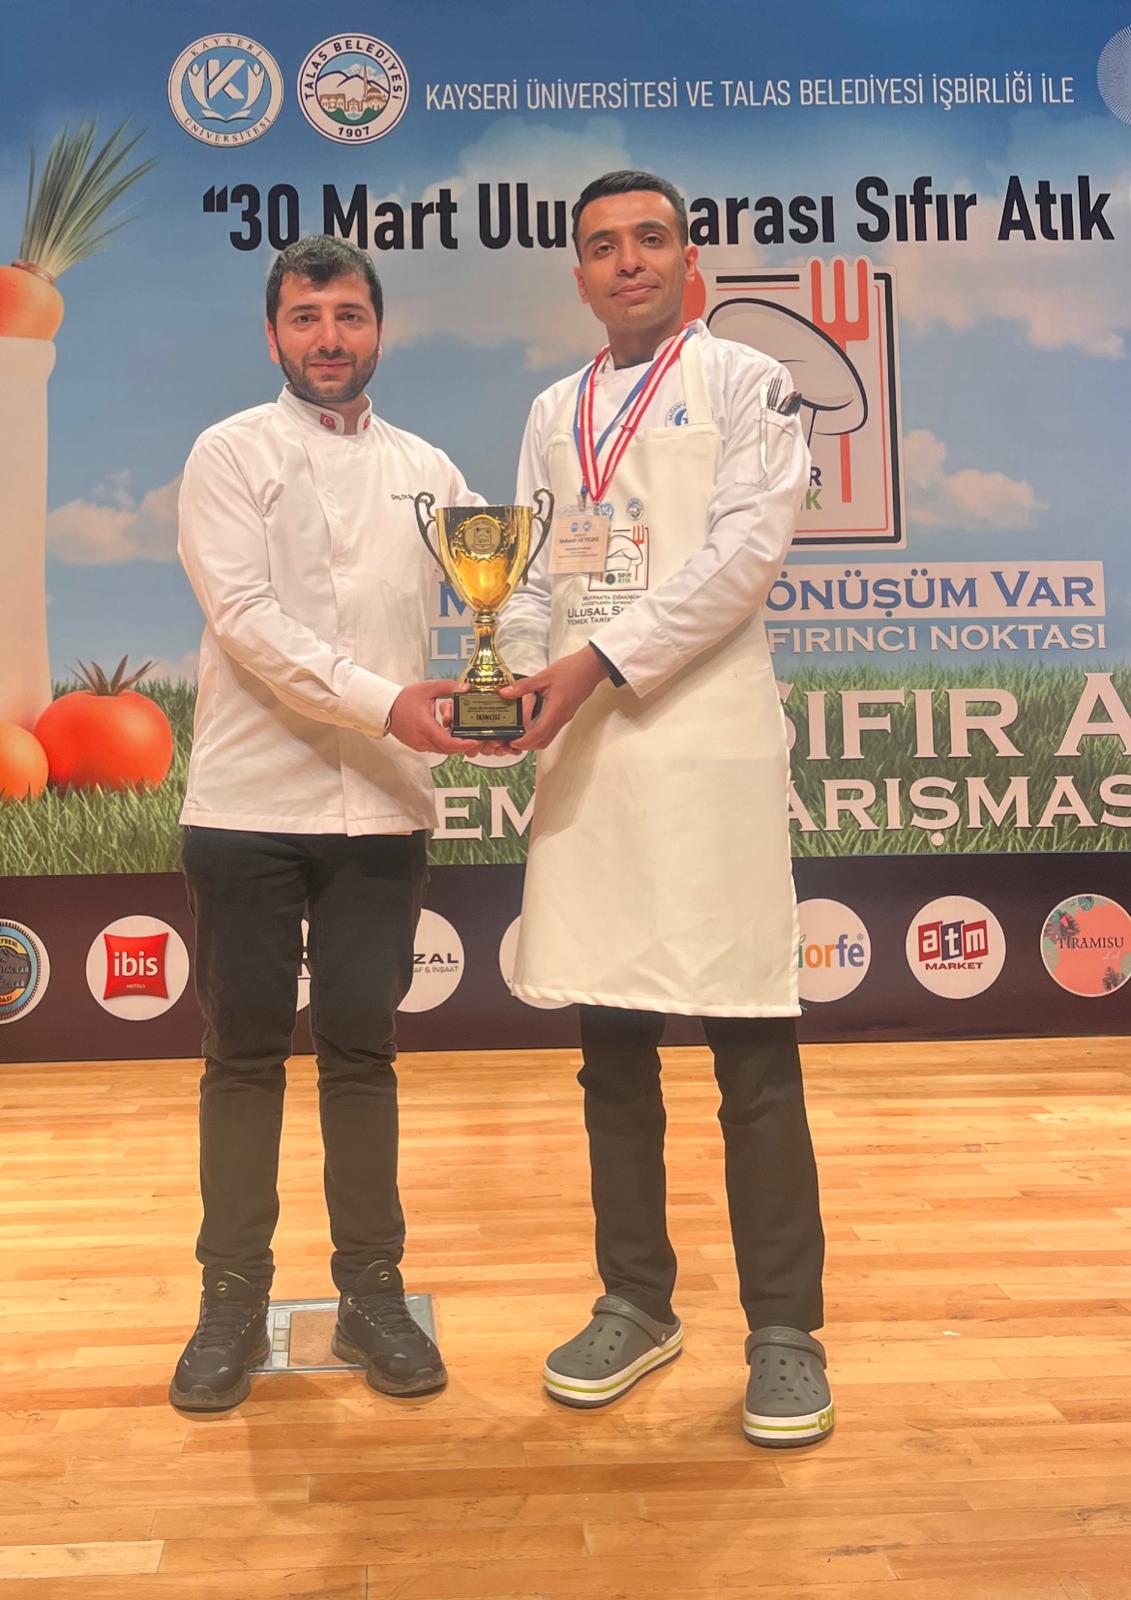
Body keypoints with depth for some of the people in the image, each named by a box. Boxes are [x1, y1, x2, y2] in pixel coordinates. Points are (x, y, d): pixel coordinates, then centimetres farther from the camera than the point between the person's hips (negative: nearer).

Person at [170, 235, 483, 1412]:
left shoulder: (424, 469, 12)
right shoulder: (230, 454, 1)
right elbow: (244, 618, -12)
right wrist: (383, 703, -22)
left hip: (383, 810, 2)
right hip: (250, 804, -2)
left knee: (361, 1051, 9)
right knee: (244, 1054, 6)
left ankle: (372, 1295, 20)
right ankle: (233, 1303, 19)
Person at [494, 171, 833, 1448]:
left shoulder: (745, 382, 6)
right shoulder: (553, 412, 19)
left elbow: (746, 551, -7)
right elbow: (534, 574, 15)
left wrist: (601, 661, -14)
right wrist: (527, 684, -6)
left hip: (706, 745, -4)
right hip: (583, 755, 5)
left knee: (753, 1053, -1)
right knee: (611, 1046, 9)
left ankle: (783, 1331, 11)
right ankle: (636, 1304, 23)